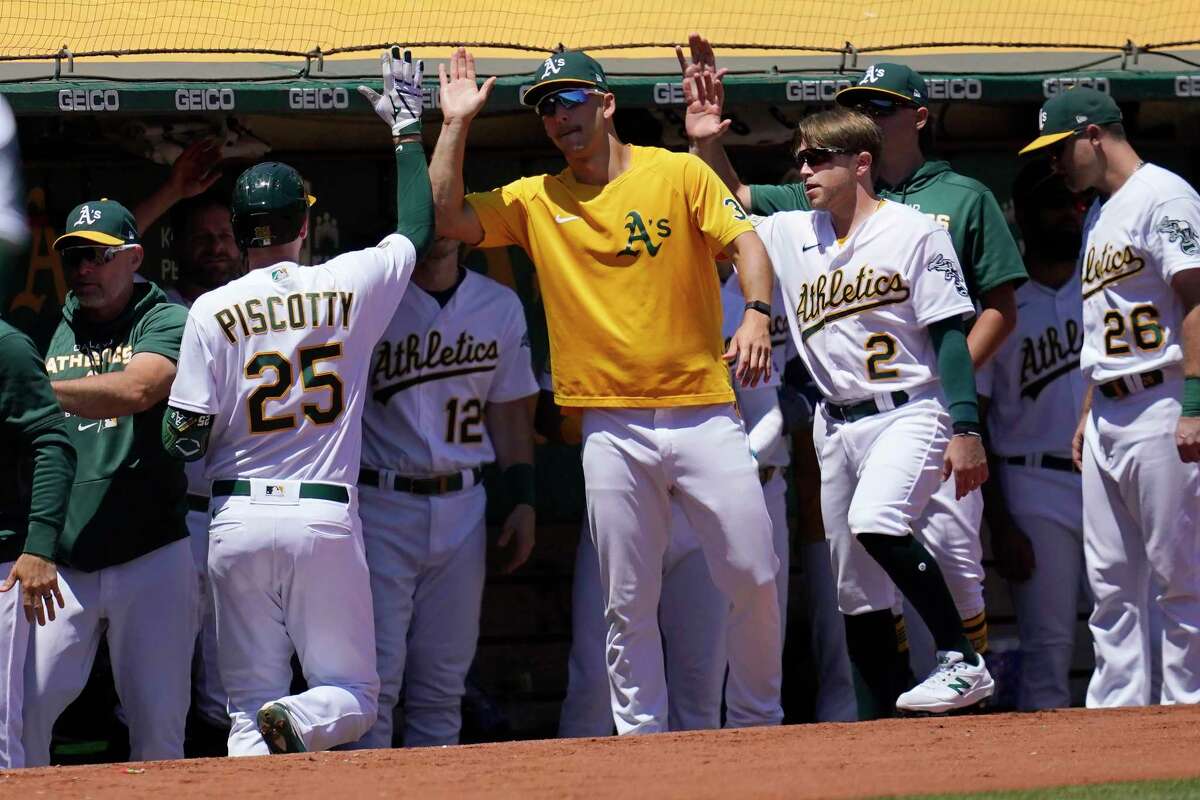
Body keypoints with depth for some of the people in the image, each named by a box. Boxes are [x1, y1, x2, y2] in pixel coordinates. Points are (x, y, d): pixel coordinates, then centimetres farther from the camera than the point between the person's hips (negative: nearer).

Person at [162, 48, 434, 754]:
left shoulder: (213, 311, -2)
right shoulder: (351, 286, 0)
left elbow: (186, 438, -3)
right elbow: (416, 231, 19)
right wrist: (407, 128, 29)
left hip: (238, 522, 0)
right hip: (326, 518, 0)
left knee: (250, 703, 7)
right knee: (355, 694, 6)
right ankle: (303, 721, -27)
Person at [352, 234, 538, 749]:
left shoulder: (500, 306, 10)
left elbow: (509, 410, 15)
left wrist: (523, 501, 7)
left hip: (462, 509, 4)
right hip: (380, 505, -4)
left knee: (443, 683, 7)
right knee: (375, 677, -8)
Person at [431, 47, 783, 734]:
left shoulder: (679, 174, 3)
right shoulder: (536, 200, 10)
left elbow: (745, 239, -6)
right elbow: (449, 218, 2)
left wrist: (757, 313, -23)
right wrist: (456, 126, -1)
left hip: (704, 414, -2)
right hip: (614, 431, 2)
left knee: (755, 578, -3)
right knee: (629, 604, 3)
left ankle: (759, 722, 15)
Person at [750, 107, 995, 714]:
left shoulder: (915, 232, -4)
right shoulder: (790, 235, 12)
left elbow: (950, 334, -7)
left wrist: (966, 429, -14)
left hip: (908, 414, -7)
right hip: (836, 425, 7)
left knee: (875, 523, -30)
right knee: (855, 584, 4)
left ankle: (962, 662, -26)